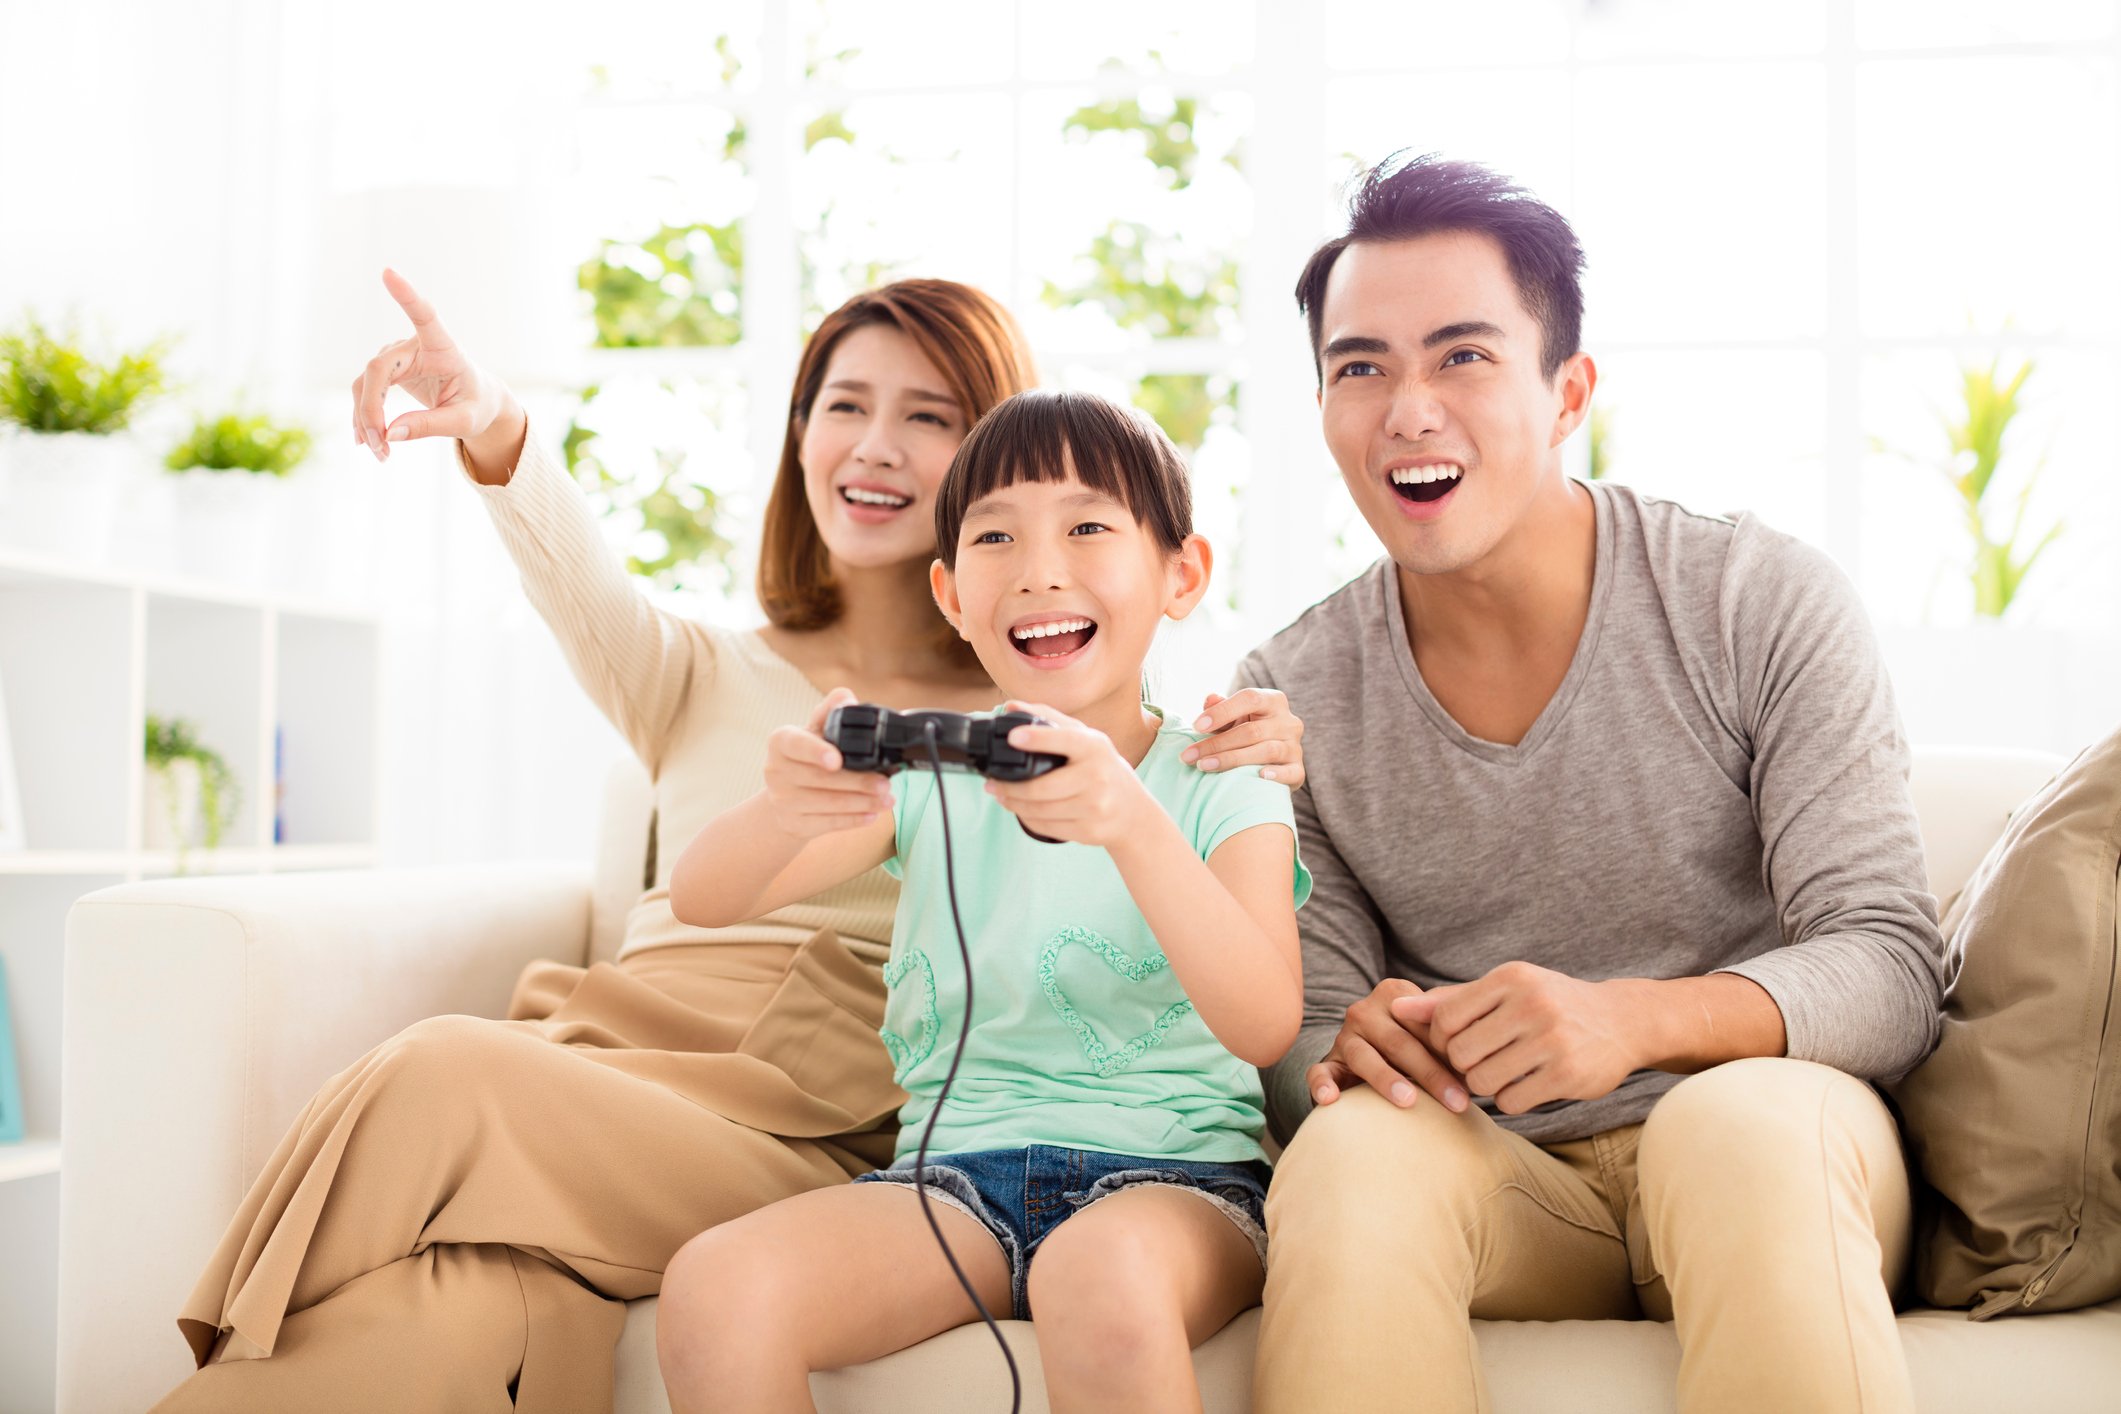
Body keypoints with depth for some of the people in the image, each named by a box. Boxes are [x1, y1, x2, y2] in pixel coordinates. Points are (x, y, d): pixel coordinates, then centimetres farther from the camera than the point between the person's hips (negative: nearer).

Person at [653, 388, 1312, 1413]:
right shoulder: (926, 777, 9)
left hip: (1170, 1172, -2)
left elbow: (1265, 1029, -17)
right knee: (713, 1286, -25)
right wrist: (785, 810, -28)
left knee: (1104, 1275, -39)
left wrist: (1134, 828, -34)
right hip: (956, 1169, 3)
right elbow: (701, 900, -3)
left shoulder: (1221, 790, 1)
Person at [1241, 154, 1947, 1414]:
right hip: (1498, 1188, 2)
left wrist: (1638, 1019, -28)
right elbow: (1295, 1047, 3)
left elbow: (1894, 968, -9)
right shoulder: (1293, 694, 1)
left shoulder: (1766, 605, -5)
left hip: (1777, 1149, -1)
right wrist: (1347, 1049, -23)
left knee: (1744, 1121, -36)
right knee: (1355, 1143, -32)